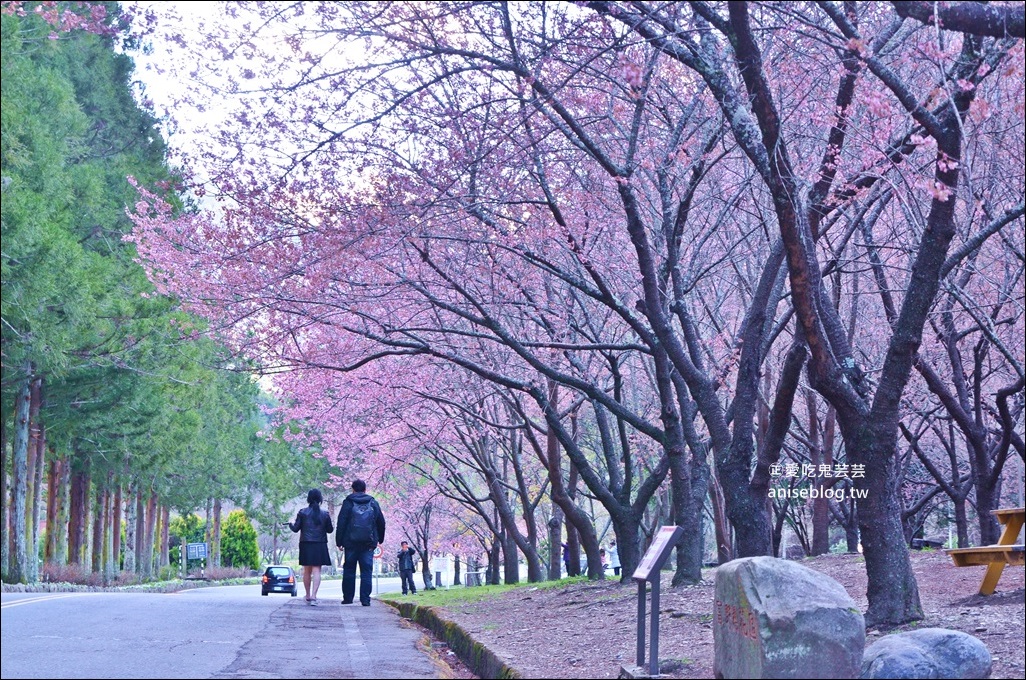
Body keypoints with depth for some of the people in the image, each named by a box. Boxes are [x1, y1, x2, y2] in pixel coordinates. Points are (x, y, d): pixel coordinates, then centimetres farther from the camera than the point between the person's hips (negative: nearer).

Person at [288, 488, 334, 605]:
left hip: (306, 545, 1)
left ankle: (308, 596, 21)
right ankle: (313, 596, -17)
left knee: (307, 571, 13)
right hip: (320, 545, 0)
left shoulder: (302, 513, -2)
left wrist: (291, 524, 20)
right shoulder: (325, 514, 0)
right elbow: (330, 530, 6)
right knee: (317, 570, -4)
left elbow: (295, 528, -1)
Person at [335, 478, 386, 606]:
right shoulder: (373, 503, 8)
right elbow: (381, 523, 13)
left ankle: (348, 597, 7)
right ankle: (365, 599, -6)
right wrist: (380, 539, 24)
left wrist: (339, 542, 1)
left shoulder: (348, 503, 0)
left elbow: (341, 523, -2)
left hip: (351, 543, -1)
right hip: (368, 543, 1)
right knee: (366, 571, 1)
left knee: (349, 570, 9)